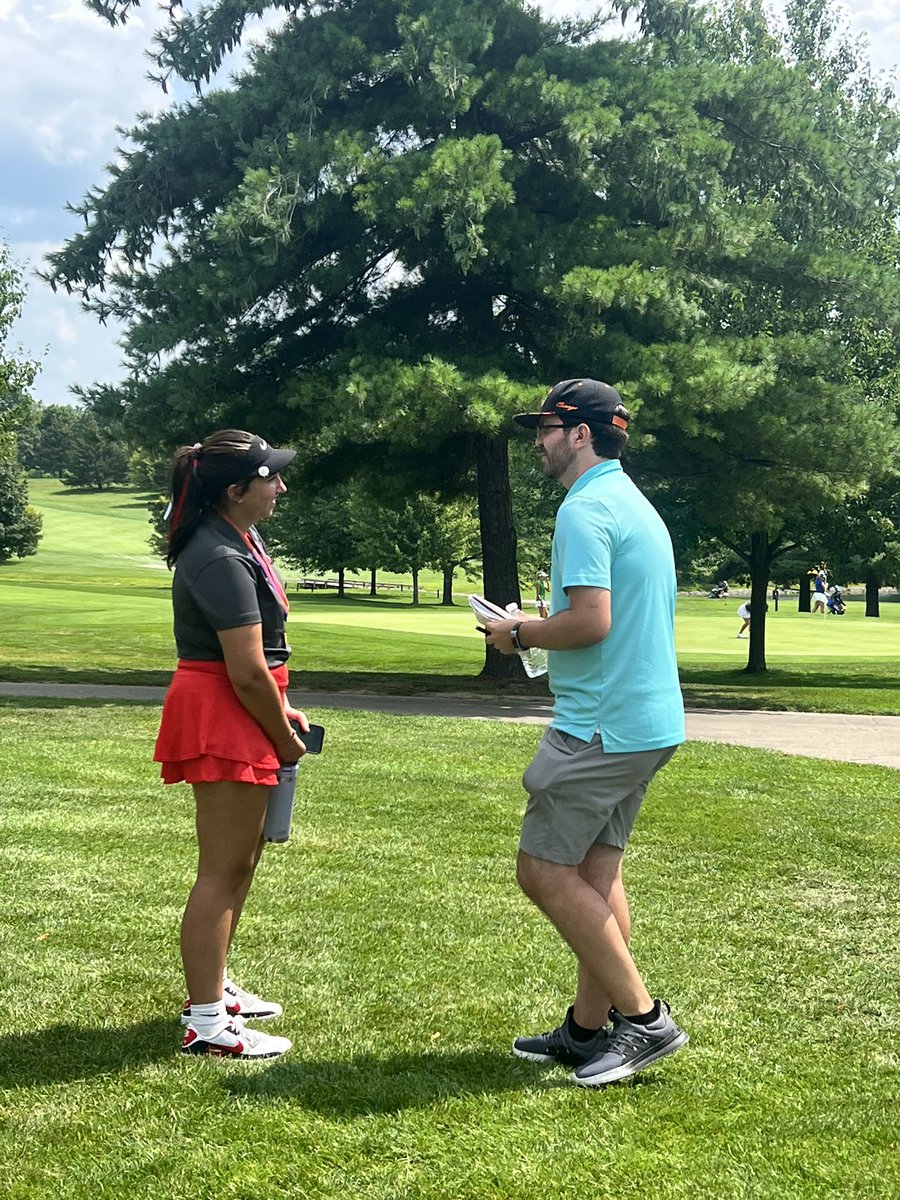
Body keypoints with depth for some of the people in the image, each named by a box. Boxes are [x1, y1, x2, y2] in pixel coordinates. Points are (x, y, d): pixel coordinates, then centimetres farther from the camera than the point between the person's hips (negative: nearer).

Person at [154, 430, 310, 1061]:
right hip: (224, 720, -11)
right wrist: (285, 740, -11)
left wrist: (282, 710, 16)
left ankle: (214, 984, 35)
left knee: (242, 858, 21)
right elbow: (247, 673, -23)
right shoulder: (221, 560, -22)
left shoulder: (239, 541, 11)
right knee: (224, 868, -4)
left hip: (241, 713, 11)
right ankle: (206, 1022, 4)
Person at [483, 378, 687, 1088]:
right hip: (652, 722, 10)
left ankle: (644, 1018, 1)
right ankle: (589, 1030, 19)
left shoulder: (586, 509, -15)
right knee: (596, 871, 13)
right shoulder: (638, 506, 17)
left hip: (602, 727, -10)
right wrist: (541, 628, 17)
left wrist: (520, 634, -7)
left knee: (544, 870, -3)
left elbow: (590, 622, -24)